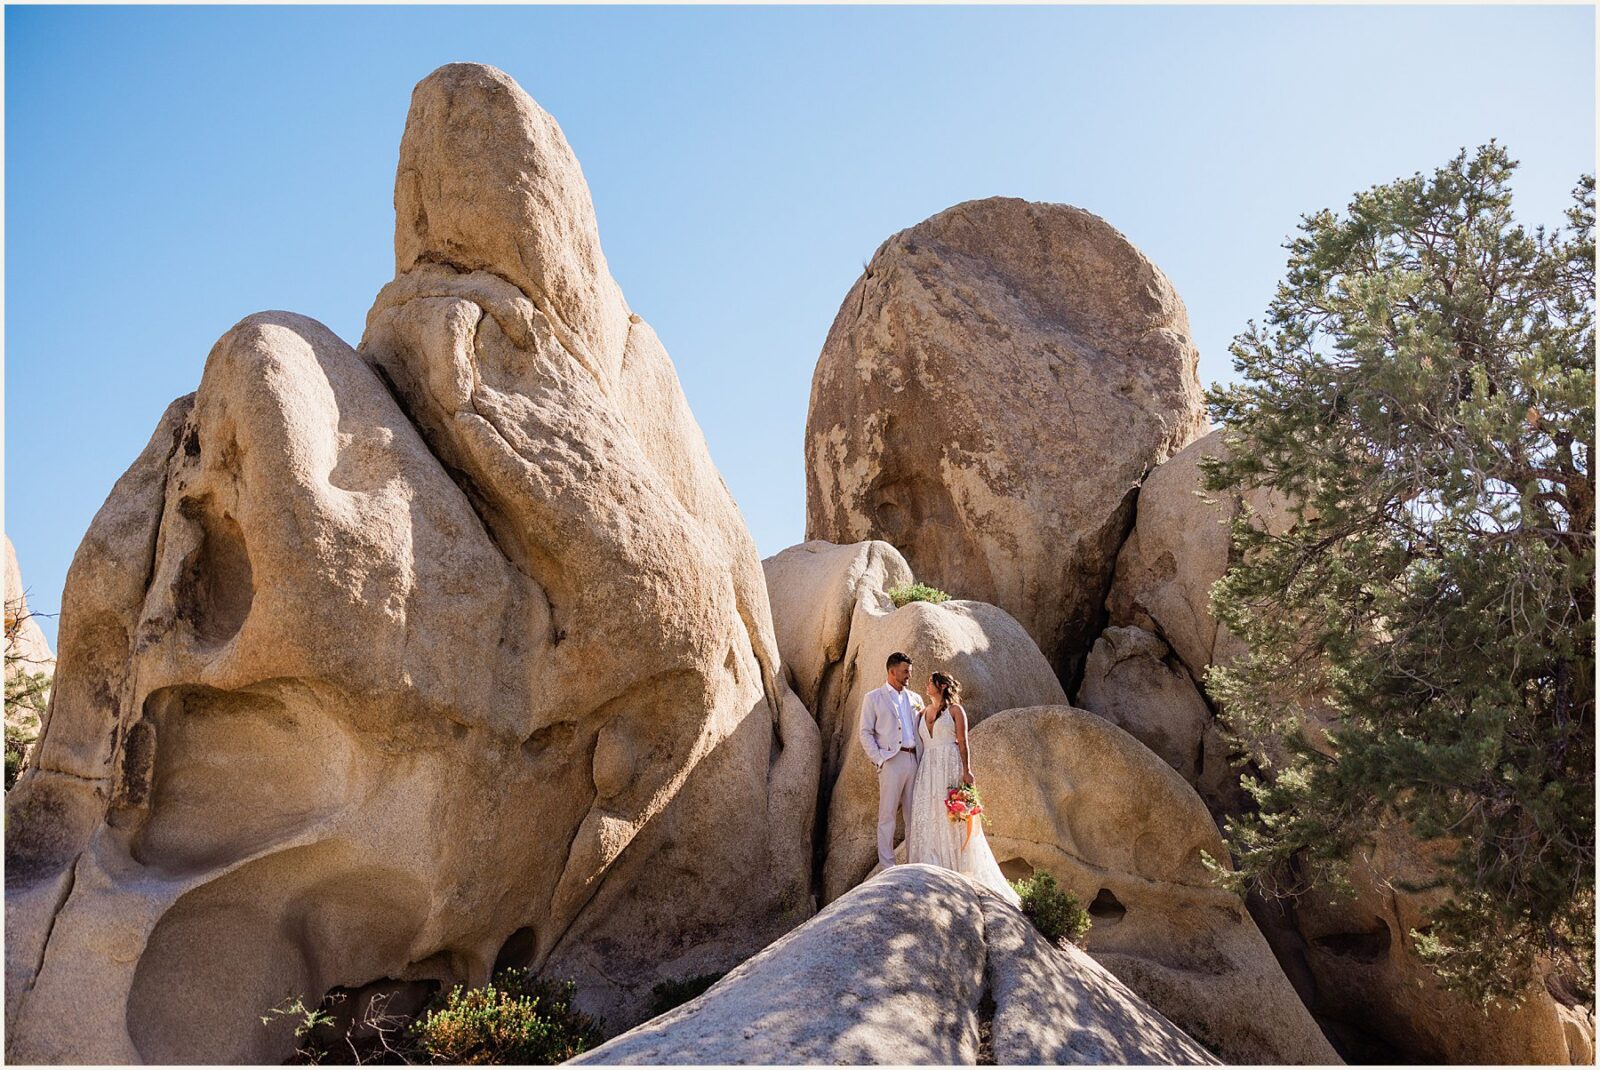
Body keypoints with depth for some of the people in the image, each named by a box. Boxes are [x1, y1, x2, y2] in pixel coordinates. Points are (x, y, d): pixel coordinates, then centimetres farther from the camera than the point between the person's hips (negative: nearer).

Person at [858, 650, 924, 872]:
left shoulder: (915, 698, 17)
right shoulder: (873, 698, 3)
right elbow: (866, 733, 0)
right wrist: (878, 759, -9)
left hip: (914, 760, 5)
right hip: (891, 761, -5)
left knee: (913, 815, 9)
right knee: (887, 816, -2)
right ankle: (887, 866, 2)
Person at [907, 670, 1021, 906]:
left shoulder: (955, 710, 1)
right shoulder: (923, 712, 16)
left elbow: (963, 742, -4)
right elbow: (920, 743, 15)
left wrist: (967, 771, -14)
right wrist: (917, 771, 9)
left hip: (950, 767, -5)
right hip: (928, 769, 5)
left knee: (951, 815, -4)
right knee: (926, 816, -1)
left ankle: (956, 867, 3)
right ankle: (931, 869, 4)